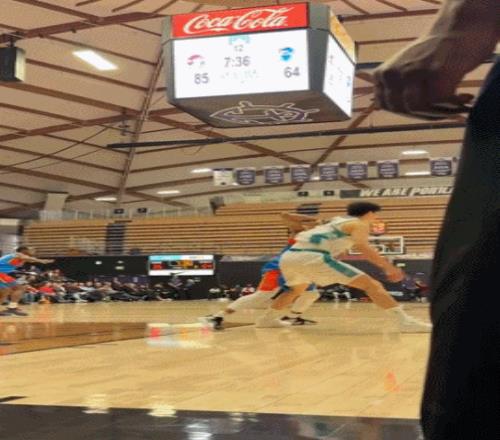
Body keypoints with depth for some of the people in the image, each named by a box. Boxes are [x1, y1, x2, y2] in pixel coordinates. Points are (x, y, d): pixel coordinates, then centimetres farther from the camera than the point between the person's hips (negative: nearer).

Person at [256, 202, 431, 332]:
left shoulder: (338, 222, 34)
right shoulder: (359, 224, 11)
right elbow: (363, 247, -5)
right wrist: (390, 268, -6)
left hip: (289, 256, 8)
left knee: (297, 289, 40)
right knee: (372, 285, -5)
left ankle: (267, 319, 47)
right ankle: (406, 321, -15)